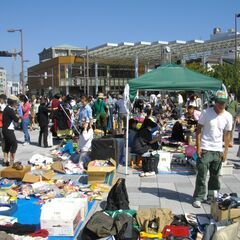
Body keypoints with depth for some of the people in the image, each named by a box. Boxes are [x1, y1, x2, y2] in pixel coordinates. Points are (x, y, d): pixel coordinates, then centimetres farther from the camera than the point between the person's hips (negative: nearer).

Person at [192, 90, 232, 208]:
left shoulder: (228, 117, 2)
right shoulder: (206, 113, -7)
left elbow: (227, 134, 8)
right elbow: (199, 130, -4)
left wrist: (225, 151, 4)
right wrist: (198, 147, -10)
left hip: (218, 151, 4)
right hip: (205, 149, -3)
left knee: (215, 176, 12)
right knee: (202, 175, -1)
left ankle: (212, 197, 25)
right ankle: (198, 198, 10)